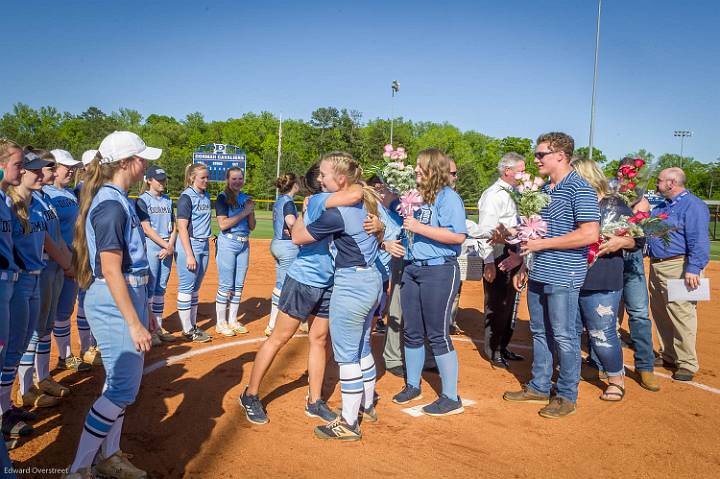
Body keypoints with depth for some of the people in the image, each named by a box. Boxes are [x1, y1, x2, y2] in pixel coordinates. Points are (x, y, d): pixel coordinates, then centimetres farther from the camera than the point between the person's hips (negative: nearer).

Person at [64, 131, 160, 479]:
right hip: (115, 302, -10)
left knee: (121, 382, 17)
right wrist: (134, 322, -23)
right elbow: (111, 271, -22)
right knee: (123, 387, -4)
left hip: (128, 295, 10)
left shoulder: (116, 200, 12)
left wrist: (142, 309, 21)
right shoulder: (111, 205, -18)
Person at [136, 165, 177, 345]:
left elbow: (173, 227, 11)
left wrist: (170, 246, -4)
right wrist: (165, 245, -12)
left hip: (168, 247, 6)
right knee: (149, 288, -3)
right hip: (150, 246, -6)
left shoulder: (168, 201, 14)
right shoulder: (143, 200, -4)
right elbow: (147, 229, -11)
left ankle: (159, 326, 18)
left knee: (161, 288, 11)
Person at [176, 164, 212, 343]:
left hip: (204, 245, 8)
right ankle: (187, 330, 7)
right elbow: (182, 228, -15)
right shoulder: (187, 197, -10)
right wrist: (189, 255, -18)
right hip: (190, 245, -8)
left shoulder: (206, 196, 12)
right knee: (186, 288, 0)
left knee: (195, 288, 14)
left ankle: (193, 326, 23)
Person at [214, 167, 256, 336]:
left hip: (244, 244, 6)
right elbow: (223, 224, -16)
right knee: (226, 285, -3)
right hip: (228, 243, -6)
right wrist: (244, 212, -14)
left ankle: (232, 320, 22)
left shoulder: (246, 198, 12)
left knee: (239, 285, 10)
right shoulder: (222, 198, -5)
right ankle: (221, 323, 8)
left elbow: (252, 226, 11)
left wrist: (251, 211, -6)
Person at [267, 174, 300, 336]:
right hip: (288, 246, -9)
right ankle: (272, 326, 5)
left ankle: (274, 323, 26)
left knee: (279, 285, 17)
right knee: (285, 286, -1)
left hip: (276, 243, 9)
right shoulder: (288, 202, -15)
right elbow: (291, 221, -32)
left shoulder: (278, 201, 12)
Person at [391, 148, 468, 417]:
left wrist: (419, 227, -19)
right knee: (412, 332, 14)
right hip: (413, 269, 8)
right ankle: (412, 386, 32)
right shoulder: (419, 196, 11)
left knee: (438, 335, -1)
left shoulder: (448, 197, -11)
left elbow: (459, 236, -22)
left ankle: (451, 398, 13)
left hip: (440, 271, -8)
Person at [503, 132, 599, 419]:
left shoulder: (579, 189, -12)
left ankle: (567, 396, 17)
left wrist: (543, 243, -19)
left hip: (563, 277, -8)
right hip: (538, 276, 8)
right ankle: (539, 388, 29)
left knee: (564, 336, 2)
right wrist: (524, 265, 17)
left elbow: (590, 234, -21)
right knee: (539, 332, 15)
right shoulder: (543, 190, 13)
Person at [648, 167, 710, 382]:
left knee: (681, 316, -6)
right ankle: (668, 356, 27)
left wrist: (693, 269, -23)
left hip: (677, 268, -9)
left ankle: (687, 363, 4)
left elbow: (699, 241, -18)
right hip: (656, 266, 9)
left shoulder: (693, 205, -10)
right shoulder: (660, 207, 18)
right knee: (660, 314, 14)